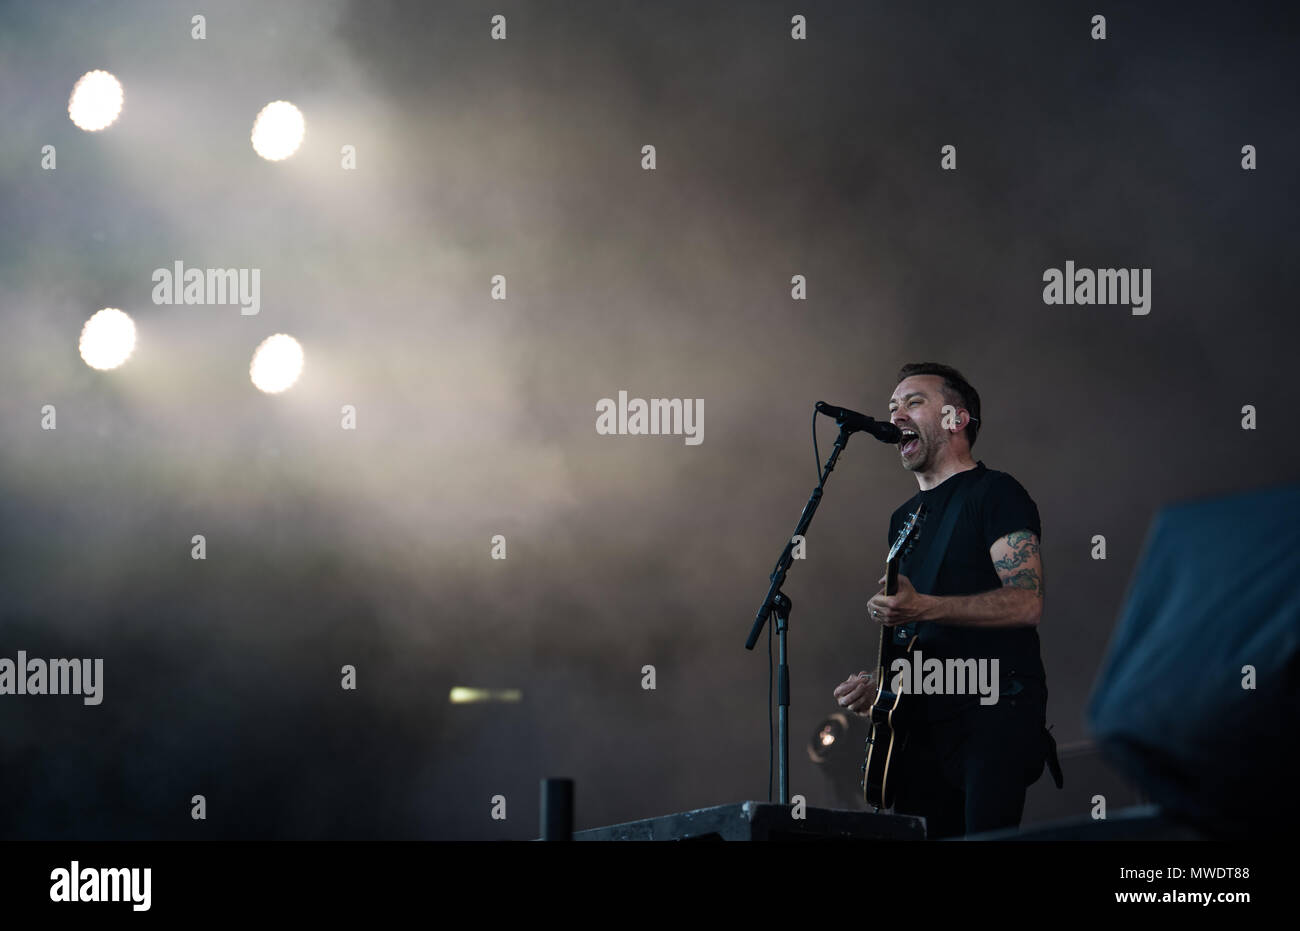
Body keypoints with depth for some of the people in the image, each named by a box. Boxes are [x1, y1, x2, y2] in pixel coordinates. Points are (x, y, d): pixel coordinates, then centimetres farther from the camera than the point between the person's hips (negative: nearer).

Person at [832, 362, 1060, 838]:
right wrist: (879, 681, 9)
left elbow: (1027, 602, -16)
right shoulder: (905, 518, 23)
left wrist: (922, 607, -25)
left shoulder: (994, 493, -1)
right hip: (923, 721, 8)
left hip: (995, 714, -7)